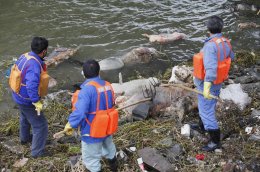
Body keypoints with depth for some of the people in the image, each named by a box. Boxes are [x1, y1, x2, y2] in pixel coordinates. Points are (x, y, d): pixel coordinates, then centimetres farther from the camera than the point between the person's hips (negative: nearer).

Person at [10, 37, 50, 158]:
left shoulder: (25, 56, -7)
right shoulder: (34, 64, -34)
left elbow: (15, 70, 7)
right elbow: (32, 86, -41)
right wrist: (36, 102, -31)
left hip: (19, 96, 9)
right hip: (27, 100, -9)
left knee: (25, 118, 34)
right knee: (40, 125, 6)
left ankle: (25, 138, 58)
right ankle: (37, 151, 19)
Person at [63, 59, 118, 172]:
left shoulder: (87, 89, -27)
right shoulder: (108, 85, -3)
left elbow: (80, 111, -32)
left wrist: (70, 124, -17)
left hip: (93, 131, -8)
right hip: (107, 127, 8)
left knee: (91, 158, 12)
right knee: (108, 148, 34)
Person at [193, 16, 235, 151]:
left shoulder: (210, 45, -32)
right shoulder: (226, 43, -5)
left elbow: (211, 66, -43)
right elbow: (231, 57, 17)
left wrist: (207, 86, -49)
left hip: (207, 83, -8)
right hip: (217, 82, 8)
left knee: (207, 111, 2)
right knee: (208, 106, 28)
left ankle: (215, 141, 11)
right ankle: (202, 126, 50)